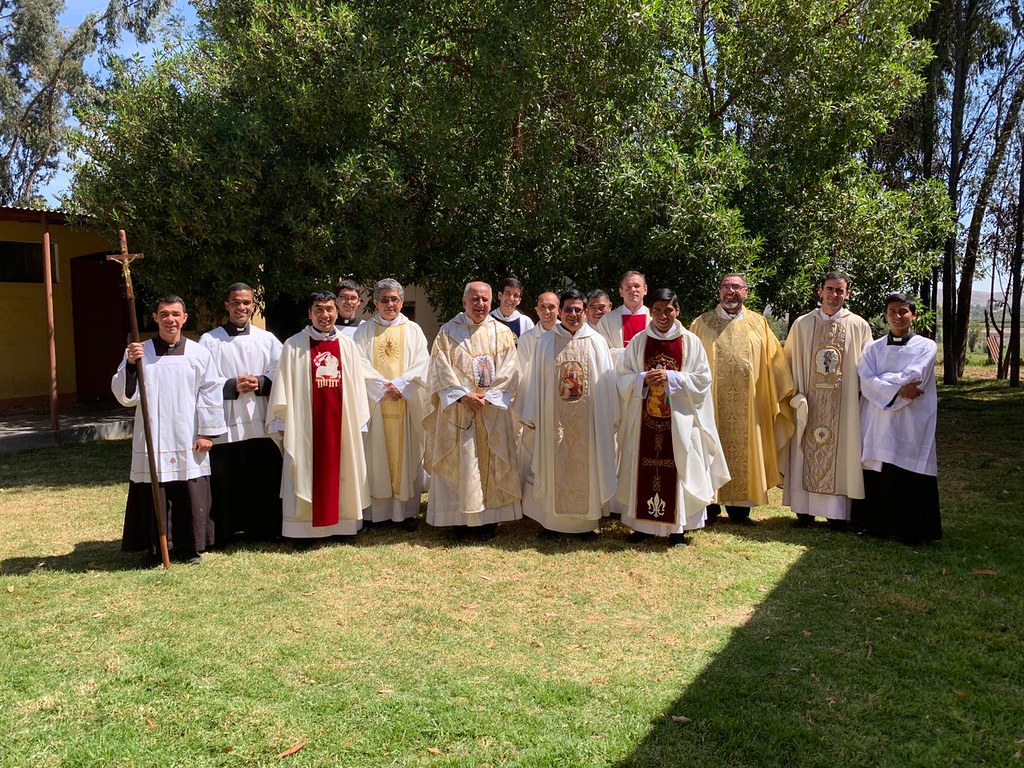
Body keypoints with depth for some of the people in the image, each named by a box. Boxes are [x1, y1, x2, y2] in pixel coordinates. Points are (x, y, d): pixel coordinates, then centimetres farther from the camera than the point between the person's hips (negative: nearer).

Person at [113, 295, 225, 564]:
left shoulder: (199, 353, 2)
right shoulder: (138, 352, 1)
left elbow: (211, 394, 3)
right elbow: (125, 396, -3)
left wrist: (207, 432, 0)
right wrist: (130, 365, -18)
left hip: (189, 443, 0)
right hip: (153, 441, 0)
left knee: (191, 497, 6)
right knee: (154, 496, 4)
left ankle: (190, 547, 21)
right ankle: (157, 547, 20)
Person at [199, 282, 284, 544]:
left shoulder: (267, 339, 11)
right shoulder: (210, 340, 5)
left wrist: (260, 383, -12)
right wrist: (232, 385, -15)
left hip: (260, 423, 2)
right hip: (224, 424, -1)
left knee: (263, 478, 4)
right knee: (223, 481, 0)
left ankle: (263, 528, 18)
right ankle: (223, 533, 12)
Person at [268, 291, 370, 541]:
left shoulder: (347, 345, 8)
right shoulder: (294, 345, 0)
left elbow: (357, 385, 10)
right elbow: (283, 386, -1)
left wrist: (358, 421, 8)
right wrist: (282, 423, -4)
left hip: (340, 420, 2)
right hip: (306, 422, -2)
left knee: (339, 471, 8)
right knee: (307, 472, 2)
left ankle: (342, 523, 18)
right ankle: (305, 528, 11)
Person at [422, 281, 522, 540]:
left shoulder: (502, 333, 6)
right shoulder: (448, 332, 4)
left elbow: (509, 372, 0)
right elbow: (441, 369, -3)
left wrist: (488, 396, -13)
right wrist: (464, 395, -15)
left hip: (492, 410, 1)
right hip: (457, 409, -1)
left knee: (490, 463, 3)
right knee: (460, 463, 1)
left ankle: (489, 518, 11)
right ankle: (461, 516, 10)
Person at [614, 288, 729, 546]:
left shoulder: (691, 342, 1)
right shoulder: (638, 341, 5)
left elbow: (703, 379, -2)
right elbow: (621, 375, 6)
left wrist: (670, 377, -13)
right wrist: (643, 379, -12)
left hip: (679, 417, -1)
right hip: (645, 417, 1)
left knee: (677, 468, -1)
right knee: (645, 468, 3)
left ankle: (678, 527, 9)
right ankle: (643, 524, 14)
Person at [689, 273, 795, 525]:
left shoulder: (759, 324, 8)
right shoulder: (702, 324, 6)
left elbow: (774, 361, 7)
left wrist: (789, 393, 2)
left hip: (746, 406, 1)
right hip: (711, 402, -1)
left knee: (743, 452, 5)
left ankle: (739, 508, 15)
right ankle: (710, 507, 11)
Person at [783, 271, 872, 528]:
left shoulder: (859, 326, 3)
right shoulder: (802, 324, 5)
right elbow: (790, 362, 6)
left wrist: (862, 398, -3)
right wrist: (795, 394, -4)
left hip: (844, 405, -1)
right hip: (809, 402, 1)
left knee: (841, 454, 2)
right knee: (807, 452, 4)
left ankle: (838, 511, 10)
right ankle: (805, 508, 12)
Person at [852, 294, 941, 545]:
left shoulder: (925, 346, 5)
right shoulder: (874, 348, 11)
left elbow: (914, 377, -10)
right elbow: (865, 380, -3)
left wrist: (881, 379, -2)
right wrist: (897, 389, -14)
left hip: (911, 424, -2)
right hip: (877, 422, 2)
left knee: (908, 477, -4)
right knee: (876, 476, 2)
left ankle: (909, 531, 6)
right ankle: (874, 524, 13)